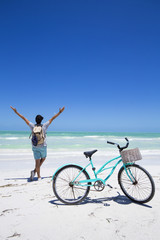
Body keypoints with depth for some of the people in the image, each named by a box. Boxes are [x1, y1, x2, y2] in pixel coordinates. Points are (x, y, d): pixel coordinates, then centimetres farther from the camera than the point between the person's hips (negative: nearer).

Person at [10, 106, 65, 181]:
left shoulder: (32, 126, -5)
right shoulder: (44, 126, -9)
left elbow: (24, 118, 0)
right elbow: (52, 118, -6)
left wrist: (16, 112, 7)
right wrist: (60, 112, 0)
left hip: (35, 146, 2)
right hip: (43, 146, -2)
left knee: (37, 161, 8)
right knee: (43, 158, 20)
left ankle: (39, 176, 11)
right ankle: (35, 171, 7)